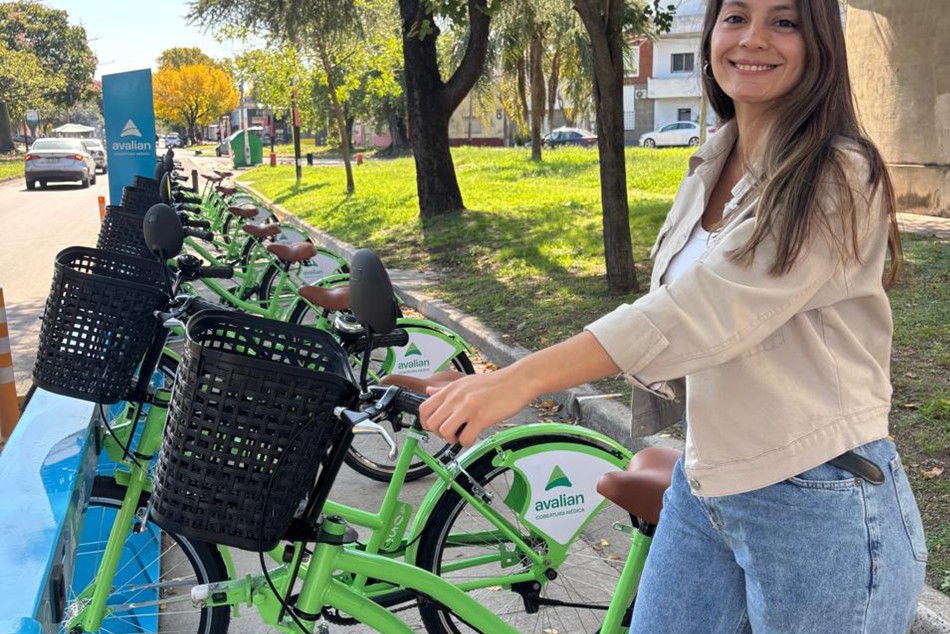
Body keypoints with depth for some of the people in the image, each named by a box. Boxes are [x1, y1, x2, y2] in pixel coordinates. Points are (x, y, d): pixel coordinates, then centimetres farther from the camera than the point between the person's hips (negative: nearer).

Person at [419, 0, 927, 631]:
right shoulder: (707, 172, 7)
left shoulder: (840, 178, -16)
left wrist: (522, 378, -35)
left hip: (819, 503, -6)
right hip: (702, 485, 7)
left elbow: (707, 307, -28)